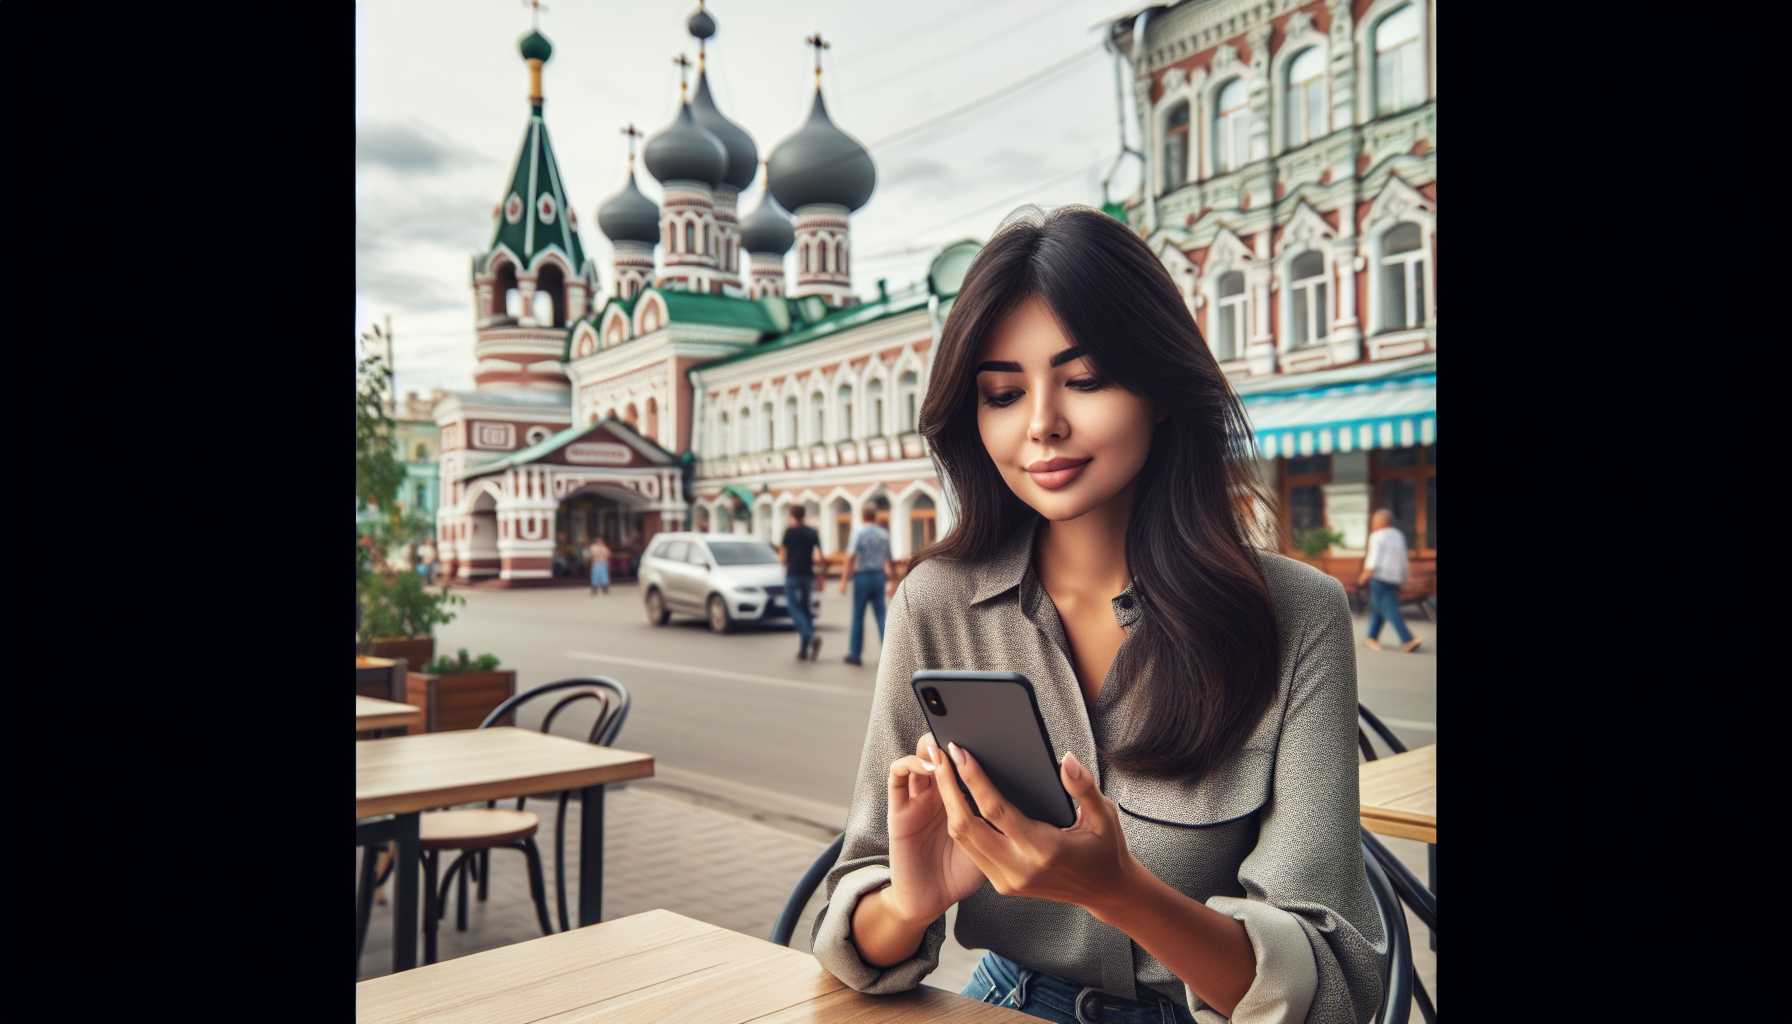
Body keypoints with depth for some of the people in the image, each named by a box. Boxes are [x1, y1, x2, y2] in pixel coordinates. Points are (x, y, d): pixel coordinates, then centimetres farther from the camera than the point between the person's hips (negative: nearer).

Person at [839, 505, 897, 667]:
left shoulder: (859, 533, -8)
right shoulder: (884, 534, 6)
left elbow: (850, 558, -15)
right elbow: (890, 560, 11)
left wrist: (844, 581, -16)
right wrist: (893, 575, 24)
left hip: (862, 576, -3)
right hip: (879, 576, 3)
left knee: (858, 617, 6)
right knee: (881, 616, 4)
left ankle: (855, 654, 13)